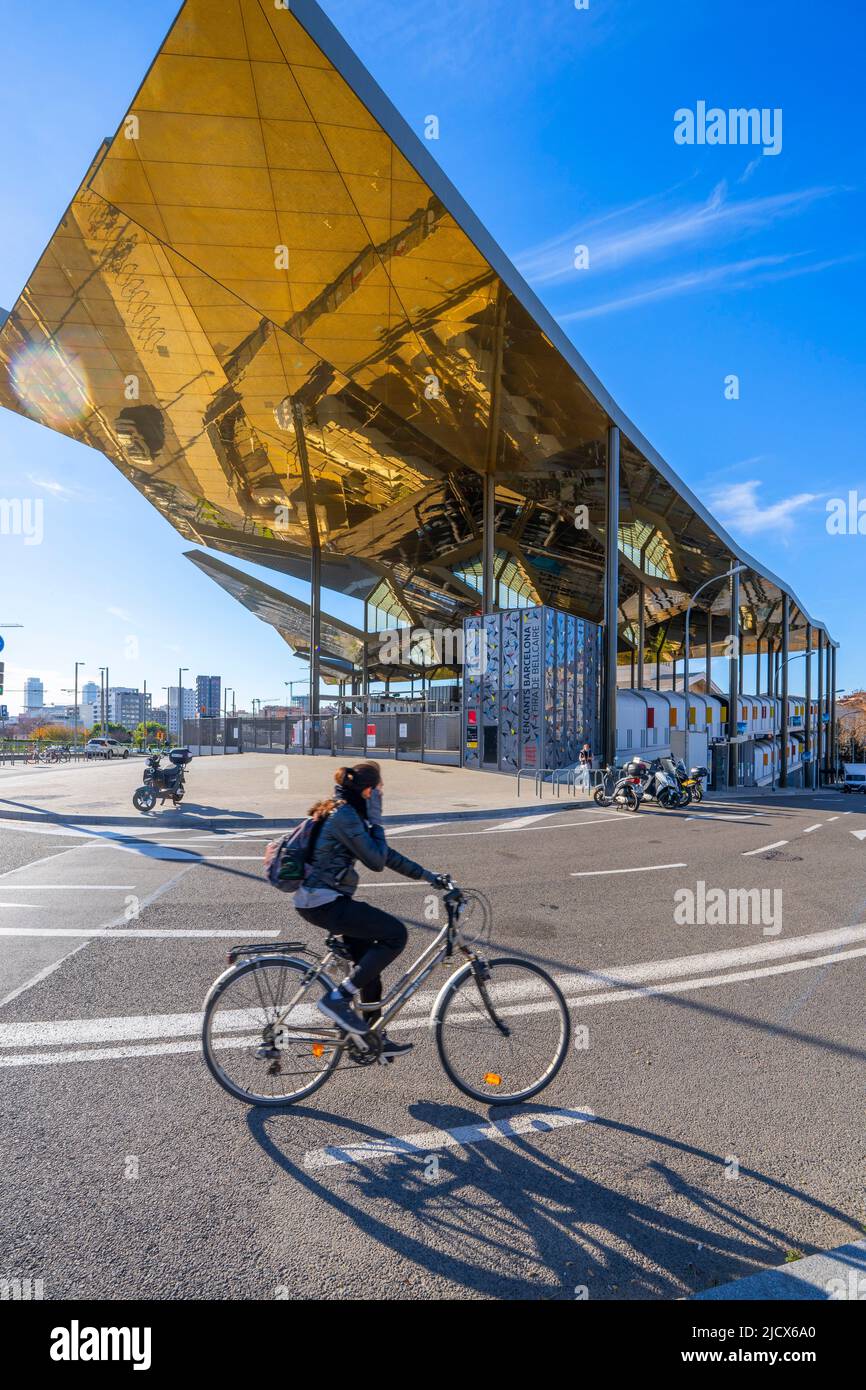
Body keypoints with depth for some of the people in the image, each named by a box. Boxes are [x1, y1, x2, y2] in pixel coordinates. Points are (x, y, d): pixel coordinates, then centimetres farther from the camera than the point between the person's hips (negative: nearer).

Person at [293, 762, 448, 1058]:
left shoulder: (341, 811, 13)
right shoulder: (345, 815, -19)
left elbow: (384, 853, 18)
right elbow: (377, 861, -16)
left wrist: (428, 875, 18)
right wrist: (376, 820, -8)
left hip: (317, 900, 10)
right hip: (324, 902, -10)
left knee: (370, 961, 16)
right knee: (396, 934, -11)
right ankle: (339, 998, -3)